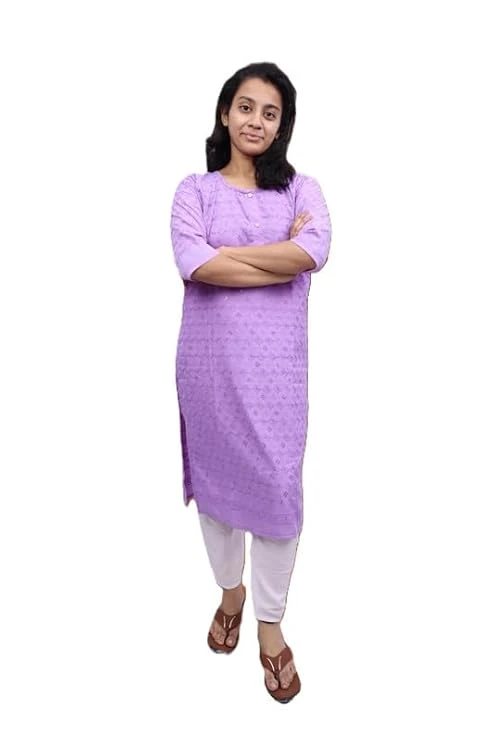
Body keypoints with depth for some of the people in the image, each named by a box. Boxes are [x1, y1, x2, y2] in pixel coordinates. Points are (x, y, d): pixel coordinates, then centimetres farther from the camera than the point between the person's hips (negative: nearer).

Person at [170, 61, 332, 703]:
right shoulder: (195, 189, 5)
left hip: (275, 359, 0)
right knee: (214, 474, 12)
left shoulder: (301, 188, 8)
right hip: (210, 355, 1)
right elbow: (192, 264, -14)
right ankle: (230, 589, 38)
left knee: (276, 483, 1)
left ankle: (271, 622, 23)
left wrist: (225, 253, -10)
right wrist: (283, 256, -12)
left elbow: (315, 250, -13)